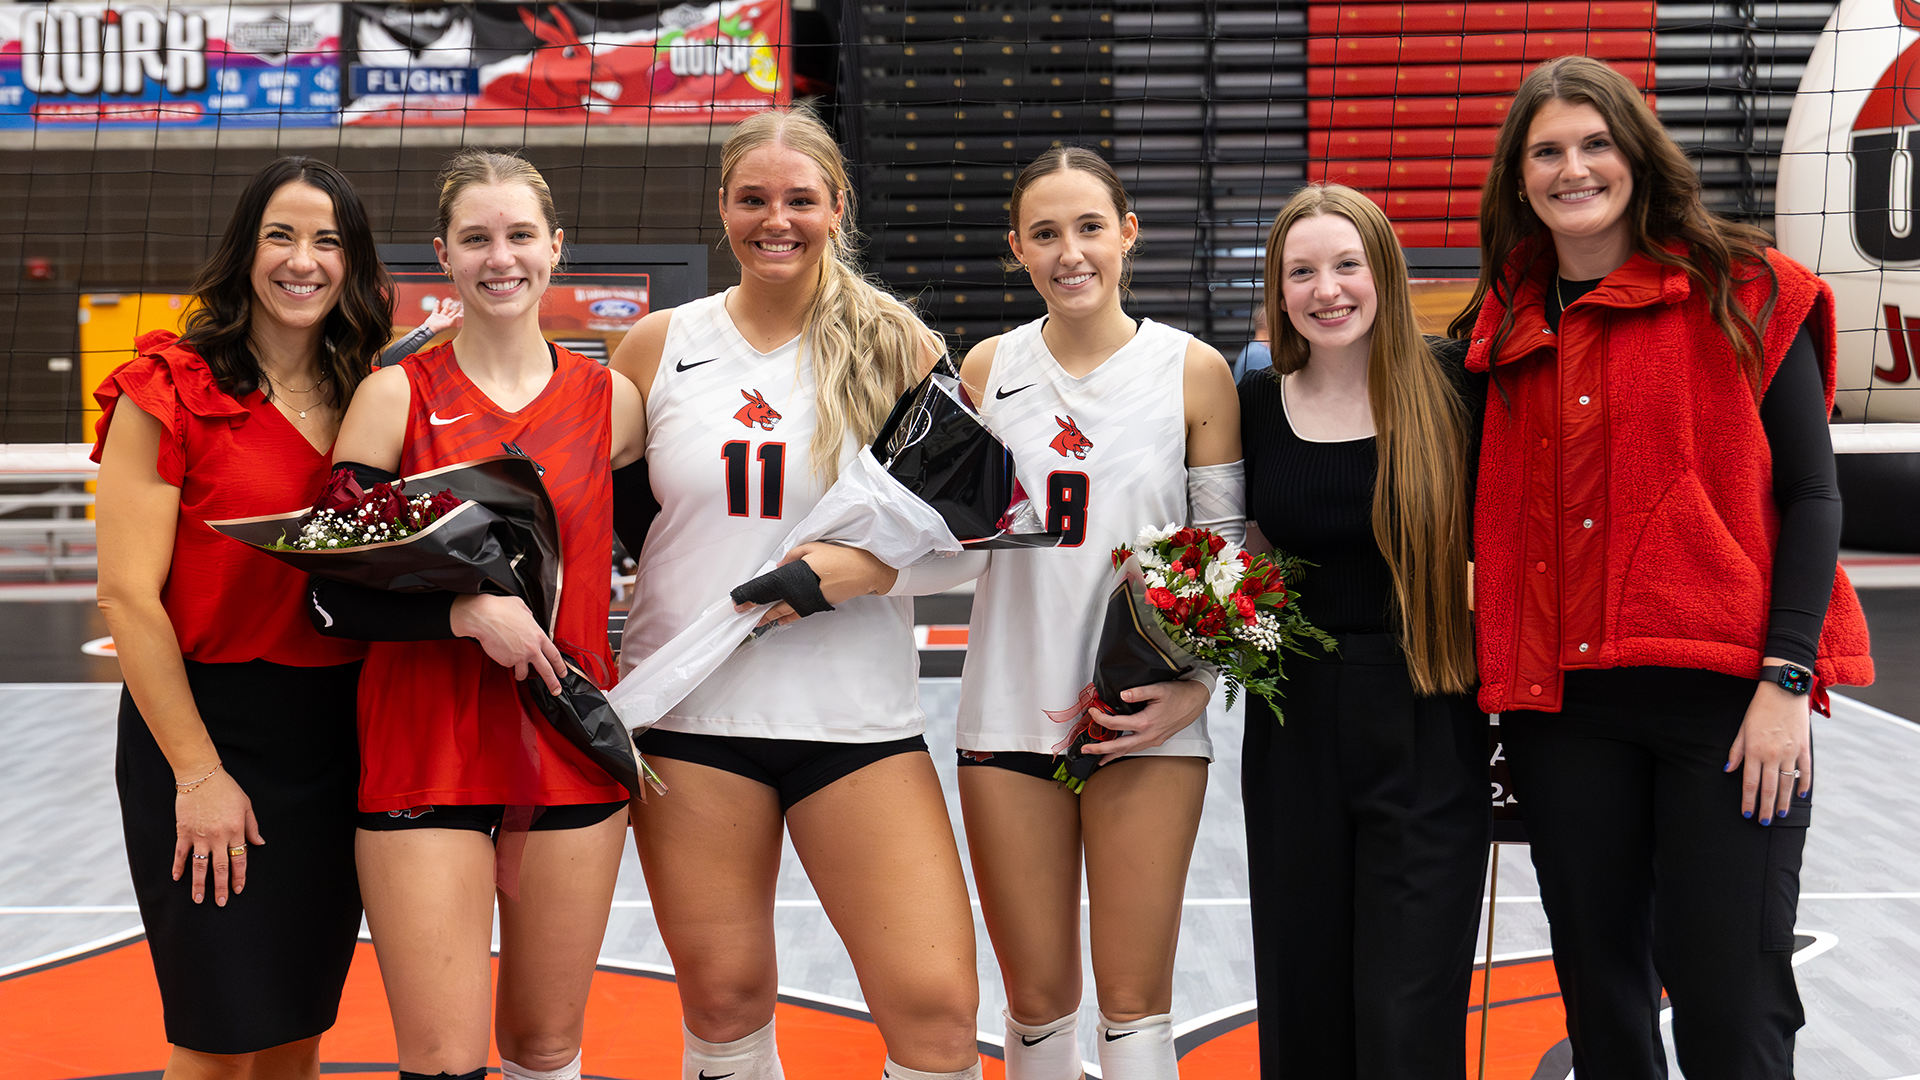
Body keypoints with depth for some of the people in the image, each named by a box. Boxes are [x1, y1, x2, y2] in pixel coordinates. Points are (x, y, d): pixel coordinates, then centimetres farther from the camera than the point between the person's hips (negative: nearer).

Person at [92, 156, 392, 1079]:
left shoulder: (367, 399, 8)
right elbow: (127, 596, -12)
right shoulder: (167, 392, -8)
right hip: (205, 722, -5)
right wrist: (198, 773, -14)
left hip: (336, 735, 5)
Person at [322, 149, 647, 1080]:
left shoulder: (609, 399, 5)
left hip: (569, 750, 3)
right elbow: (334, 591, -5)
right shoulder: (399, 396, -2)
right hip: (425, 755, -2)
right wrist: (469, 612, -18)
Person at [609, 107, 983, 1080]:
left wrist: (880, 563, -15)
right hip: (690, 715, 1)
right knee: (723, 1001, 8)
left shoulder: (896, 346, 3)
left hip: (861, 718, -1)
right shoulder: (661, 345, 6)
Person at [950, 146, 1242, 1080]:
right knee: (1037, 997, 9)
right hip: (1011, 711, 2)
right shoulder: (989, 368, 5)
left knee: (1135, 998, 1)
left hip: (1149, 720, -2)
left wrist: (1195, 684, -11)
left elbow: (1230, 550, 1)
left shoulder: (1194, 371, -1)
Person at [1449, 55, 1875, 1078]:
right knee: (1600, 991, 11)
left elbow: (1811, 495, -1)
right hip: (1562, 704, 4)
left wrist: (1786, 680, -11)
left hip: (1724, 692, -4)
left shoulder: (1742, 293, 1)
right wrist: (1503, 686, 6)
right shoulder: (1503, 329, 13)